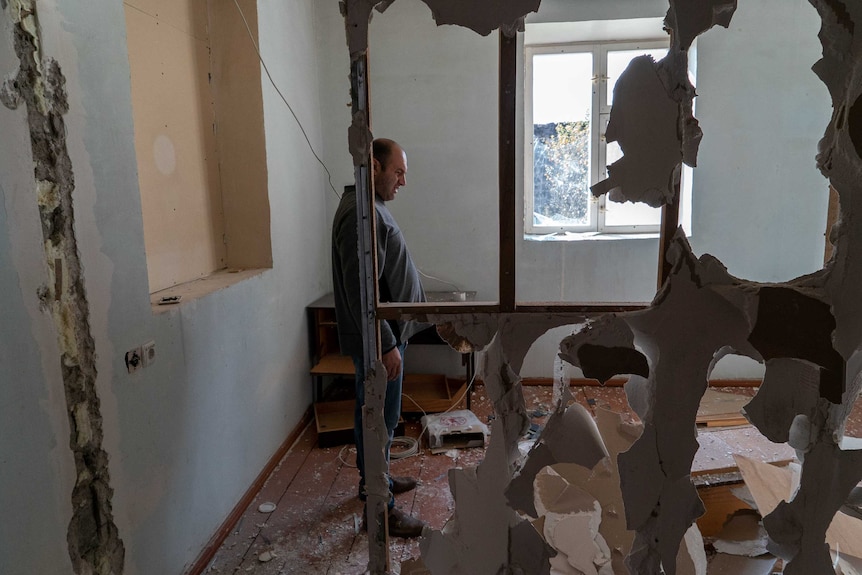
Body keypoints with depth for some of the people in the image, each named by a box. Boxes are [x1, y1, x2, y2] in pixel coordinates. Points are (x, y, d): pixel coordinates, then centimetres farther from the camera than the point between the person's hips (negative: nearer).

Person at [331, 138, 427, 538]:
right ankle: (380, 508, 15)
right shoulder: (361, 213, -22)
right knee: (380, 419, 1)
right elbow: (362, 290, -27)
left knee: (375, 415, 21)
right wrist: (387, 345, -24)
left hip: (384, 333, 11)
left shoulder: (372, 207, 13)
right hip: (377, 339, -11)